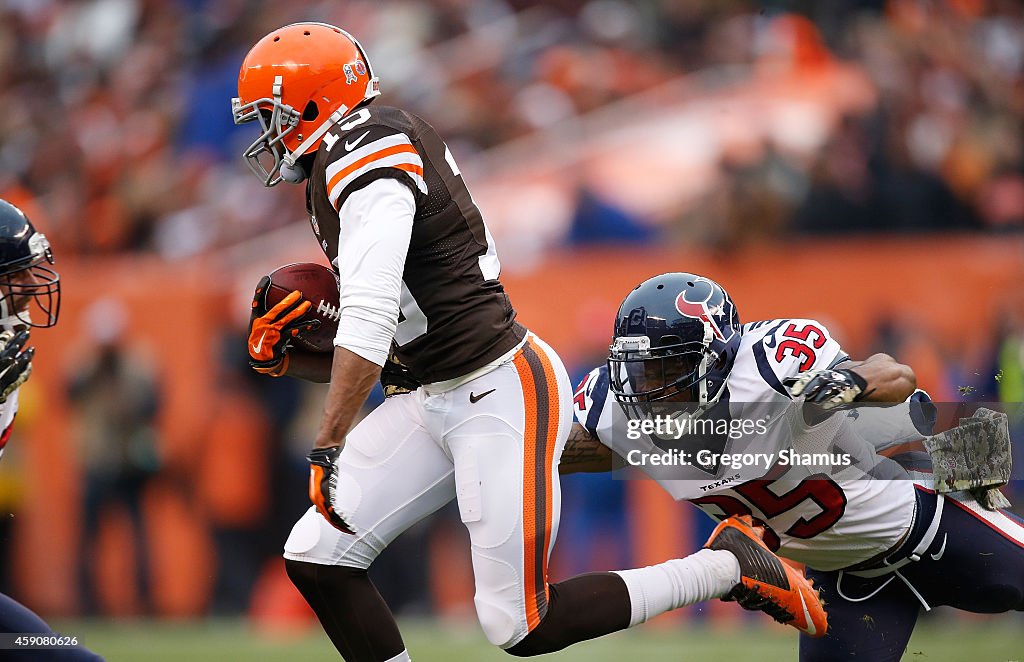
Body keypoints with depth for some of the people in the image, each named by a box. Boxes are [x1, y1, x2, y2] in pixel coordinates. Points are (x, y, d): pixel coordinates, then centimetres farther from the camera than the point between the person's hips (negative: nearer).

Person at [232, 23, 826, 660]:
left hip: (504, 393, -10)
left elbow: (369, 321, -27)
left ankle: (728, 568, 5)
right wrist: (285, 358, 5)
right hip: (434, 403, 10)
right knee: (316, 559, 3)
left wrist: (328, 449, -25)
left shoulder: (365, 155, -17)